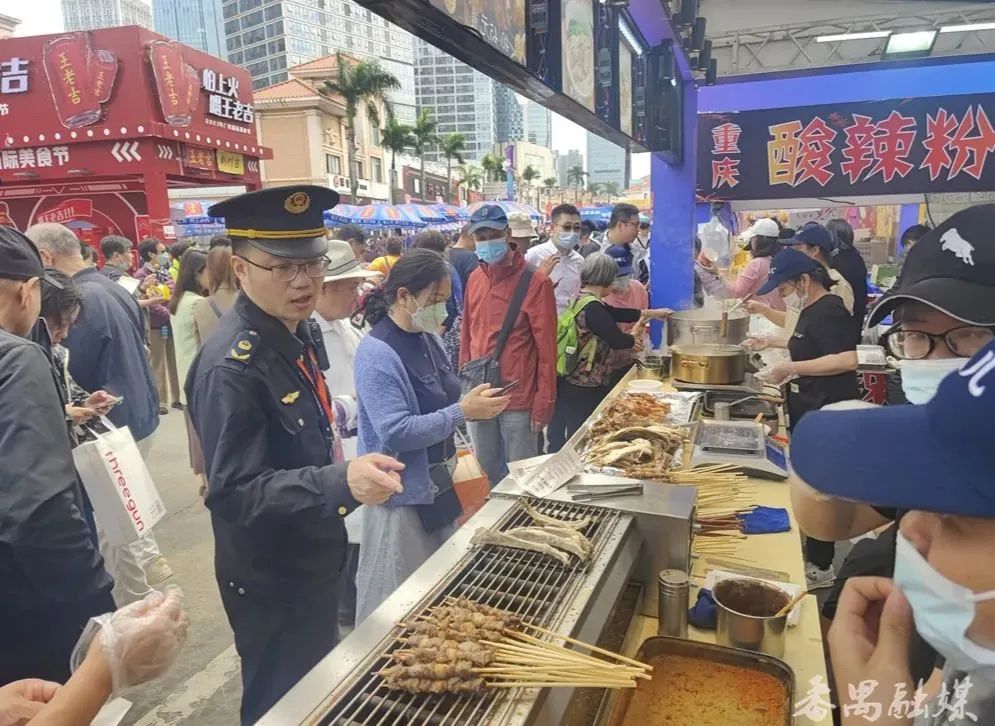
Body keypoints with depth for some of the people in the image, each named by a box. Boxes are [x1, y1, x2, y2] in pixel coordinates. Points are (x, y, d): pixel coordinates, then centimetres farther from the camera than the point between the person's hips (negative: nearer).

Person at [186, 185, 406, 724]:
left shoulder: (297, 331, 0)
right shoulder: (231, 364, -28)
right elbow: (234, 493, -29)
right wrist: (341, 483, -41)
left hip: (312, 558, 8)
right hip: (270, 581, -8)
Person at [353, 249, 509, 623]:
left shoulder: (428, 339, 4)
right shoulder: (377, 353, -21)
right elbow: (395, 433, -28)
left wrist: (471, 403, 1)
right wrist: (463, 412, -26)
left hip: (437, 484, 9)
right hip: (402, 493, -8)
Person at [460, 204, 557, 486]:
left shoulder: (535, 281, -11)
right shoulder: (475, 278, 7)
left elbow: (546, 346, -11)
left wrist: (544, 401, -12)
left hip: (518, 397, -5)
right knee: (486, 471, 19)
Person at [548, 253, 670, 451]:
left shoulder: (582, 299, 10)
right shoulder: (591, 307, -21)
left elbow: (615, 313, 18)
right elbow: (617, 340, -23)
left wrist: (651, 313, 21)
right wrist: (634, 339, -1)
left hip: (575, 382, 10)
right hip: (584, 387, -10)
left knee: (575, 439, 17)